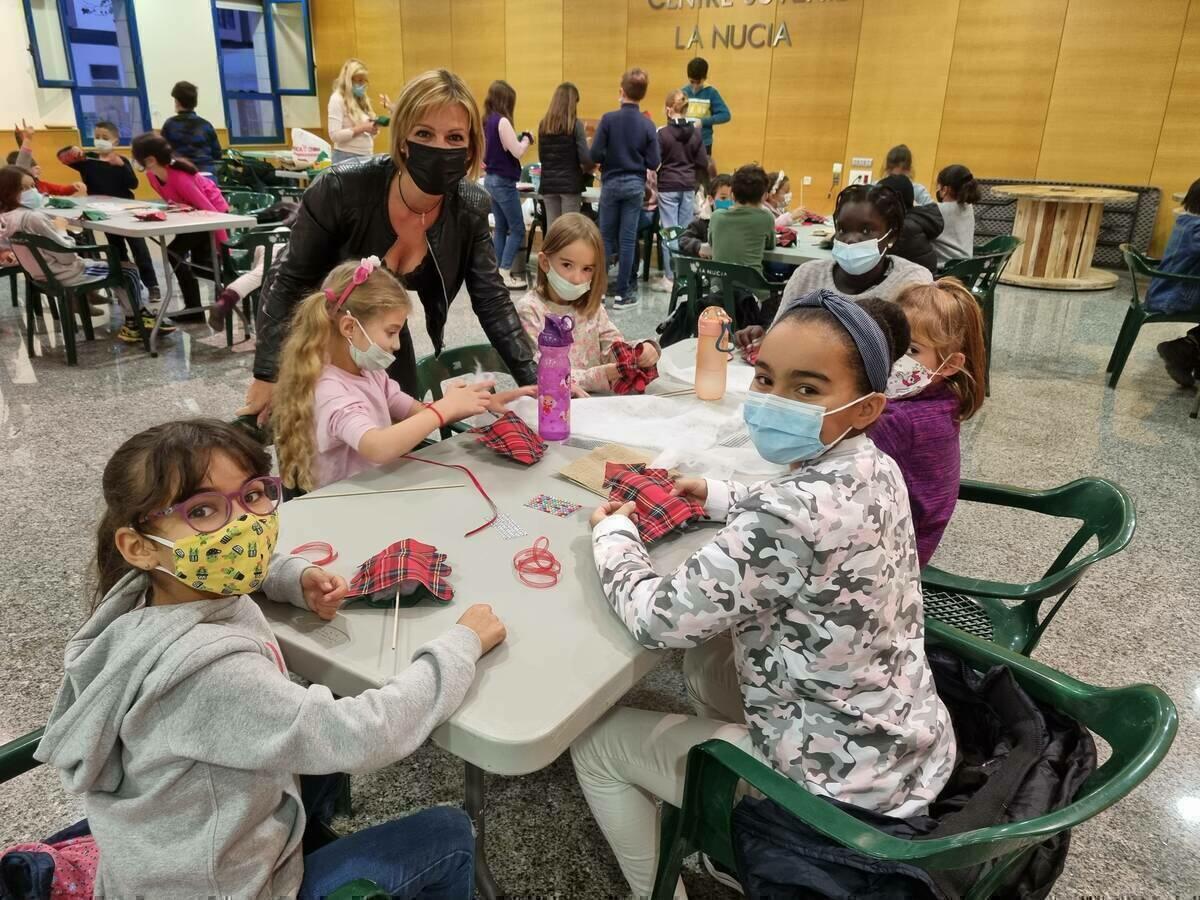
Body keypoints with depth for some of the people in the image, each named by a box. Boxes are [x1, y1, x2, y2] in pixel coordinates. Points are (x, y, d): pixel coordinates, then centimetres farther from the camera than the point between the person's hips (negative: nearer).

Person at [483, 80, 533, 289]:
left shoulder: (487, 121, 9)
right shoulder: (502, 121, -17)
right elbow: (517, 152, -18)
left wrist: (519, 138, 9)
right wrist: (527, 138, 1)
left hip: (491, 179, 9)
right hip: (504, 182, -9)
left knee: (501, 228, 13)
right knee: (517, 229, -2)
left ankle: (500, 272, 15)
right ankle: (505, 274, -4)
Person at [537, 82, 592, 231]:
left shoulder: (544, 124, 6)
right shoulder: (575, 124, -8)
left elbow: (541, 156, 9)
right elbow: (585, 157, -12)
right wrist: (588, 169, 8)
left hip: (548, 184, 4)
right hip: (570, 183, -4)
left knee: (551, 229, 8)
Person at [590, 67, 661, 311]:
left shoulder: (608, 119, -10)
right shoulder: (648, 125, -5)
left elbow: (595, 155, -13)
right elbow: (654, 163, -6)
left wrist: (609, 159, 8)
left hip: (611, 183, -1)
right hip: (635, 185, 1)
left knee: (606, 237, 9)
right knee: (628, 239, 4)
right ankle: (622, 293, 6)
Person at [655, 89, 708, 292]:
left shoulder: (663, 133, -10)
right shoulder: (695, 133, 1)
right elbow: (703, 163, 3)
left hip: (668, 186, -4)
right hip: (688, 186, 4)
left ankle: (670, 278, 2)